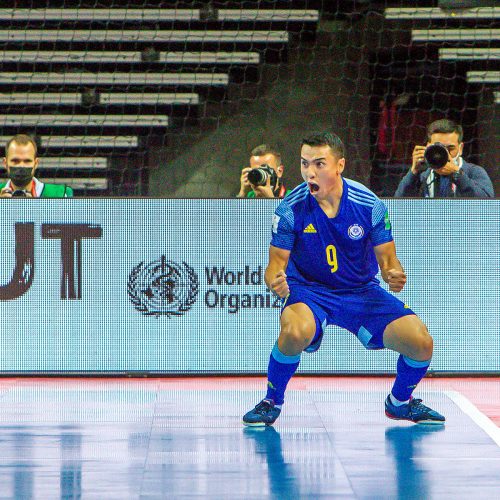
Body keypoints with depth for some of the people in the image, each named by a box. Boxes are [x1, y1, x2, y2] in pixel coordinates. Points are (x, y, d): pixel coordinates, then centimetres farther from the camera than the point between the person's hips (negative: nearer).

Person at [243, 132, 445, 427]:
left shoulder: (369, 205, -12)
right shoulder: (291, 209, -15)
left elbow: (387, 259, -3)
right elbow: (277, 262, -9)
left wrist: (394, 275, -27)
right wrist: (276, 283, -32)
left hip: (362, 291, 2)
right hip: (309, 291, -2)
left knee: (421, 344, -14)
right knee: (295, 331, -38)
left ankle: (400, 402, 20)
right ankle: (271, 402, -10)